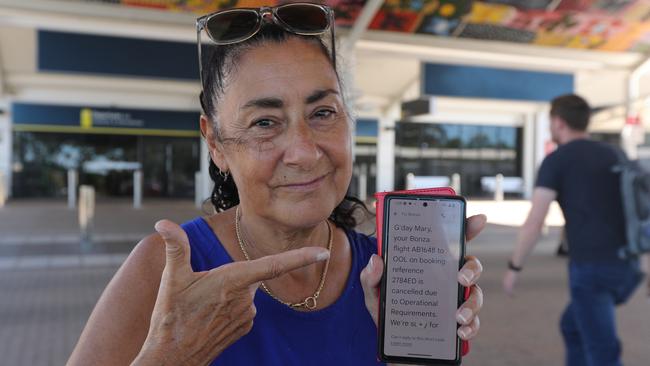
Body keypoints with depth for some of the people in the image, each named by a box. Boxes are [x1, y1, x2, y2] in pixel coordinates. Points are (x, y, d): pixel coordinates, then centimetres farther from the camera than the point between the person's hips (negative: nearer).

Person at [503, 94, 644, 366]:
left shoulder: (555, 161, -6)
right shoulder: (613, 157, 16)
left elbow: (534, 222, -13)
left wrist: (513, 268, -2)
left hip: (591, 270, -7)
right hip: (624, 267, 8)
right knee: (572, 326, 27)